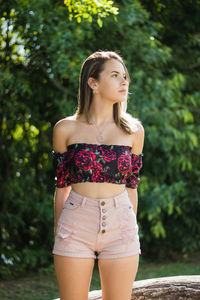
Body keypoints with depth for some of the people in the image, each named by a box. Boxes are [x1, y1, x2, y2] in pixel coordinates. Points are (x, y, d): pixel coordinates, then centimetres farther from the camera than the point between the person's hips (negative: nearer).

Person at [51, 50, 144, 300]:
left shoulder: (134, 130, 5)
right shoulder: (66, 129, 1)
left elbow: (131, 187, 10)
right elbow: (61, 187, 7)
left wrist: (131, 229, 11)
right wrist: (58, 233, 8)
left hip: (120, 224, 1)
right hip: (77, 224, -1)